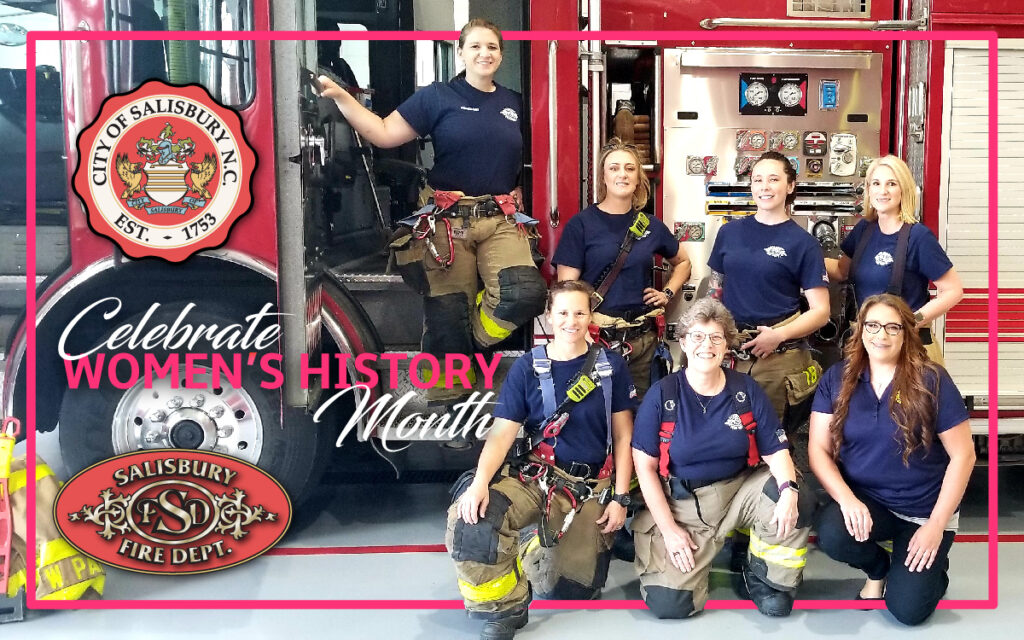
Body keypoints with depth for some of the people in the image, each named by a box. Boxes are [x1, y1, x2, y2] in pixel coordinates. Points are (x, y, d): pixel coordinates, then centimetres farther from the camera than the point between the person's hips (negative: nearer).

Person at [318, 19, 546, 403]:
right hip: (448, 221, -3)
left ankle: (475, 343, 8)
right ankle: (447, 395, 17)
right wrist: (339, 95, -10)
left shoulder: (514, 104, 15)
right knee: (448, 313, -1)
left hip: (502, 220, 3)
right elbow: (383, 134, -3)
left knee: (525, 293, -21)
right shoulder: (437, 97, 3)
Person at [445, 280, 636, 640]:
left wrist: (620, 498, -3)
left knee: (571, 592, -1)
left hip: (592, 486, 1)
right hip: (535, 475, -1)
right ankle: (505, 609, -6)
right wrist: (480, 481, -23)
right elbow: (502, 433, -6)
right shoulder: (527, 369, -1)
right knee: (469, 519, -29)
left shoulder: (611, 368, 1)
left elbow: (623, 437, 4)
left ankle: (541, 552, 35)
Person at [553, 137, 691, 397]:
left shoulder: (651, 226, 9)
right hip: (597, 337, -4)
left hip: (643, 337, 4)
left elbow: (683, 262, 26)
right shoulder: (582, 224, -2)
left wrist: (668, 293, 10)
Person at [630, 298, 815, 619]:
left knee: (799, 504, -28)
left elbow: (776, 451, -2)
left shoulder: (747, 390, -1)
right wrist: (668, 528, -11)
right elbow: (645, 465, -6)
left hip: (740, 489, 2)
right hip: (681, 502, -2)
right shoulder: (661, 394, -8)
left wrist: (788, 490, -25)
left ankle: (766, 579, 1)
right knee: (668, 604, -18)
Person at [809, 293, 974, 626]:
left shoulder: (932, 380, -10)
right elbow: (819, 449, -5)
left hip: (924, 508, -2)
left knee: (908, 610, -16)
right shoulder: (837, 379, -3)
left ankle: (934, 564, 21)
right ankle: (878, 568, 6)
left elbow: (963, 455, -7)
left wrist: (936, 525, -11)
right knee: (832, 536, -31)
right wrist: (847, 499, -22)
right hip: (866, 499, 2)